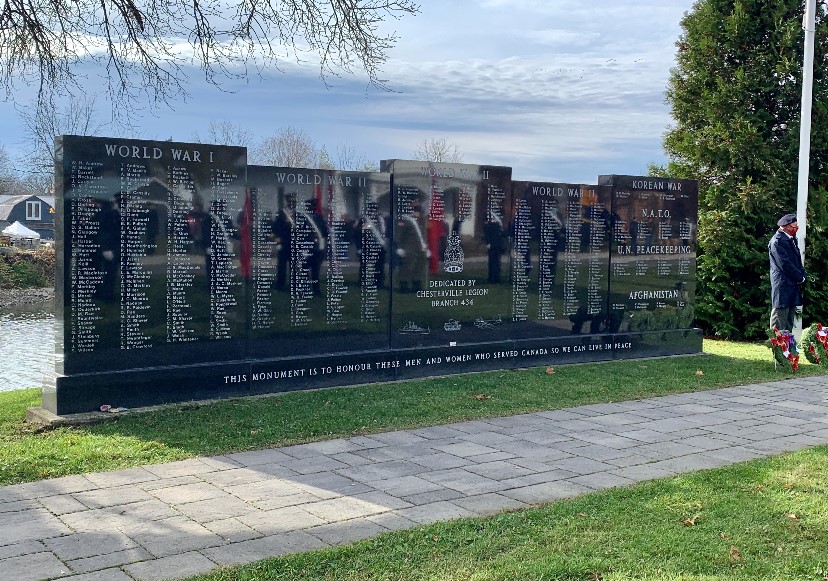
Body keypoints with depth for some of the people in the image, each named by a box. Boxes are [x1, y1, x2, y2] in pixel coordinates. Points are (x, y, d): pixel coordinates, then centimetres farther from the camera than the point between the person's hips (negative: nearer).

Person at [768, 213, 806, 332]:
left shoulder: (791, 239, 16)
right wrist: (800, 277, -10)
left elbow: (797, 259, 21)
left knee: (789, 324, 11)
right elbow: (785, 264, -18)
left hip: (793, 285, 10)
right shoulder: (777, 241, -14)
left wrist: (802, 275, 5)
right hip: (782, 286, -10)